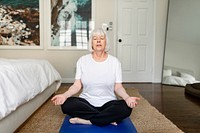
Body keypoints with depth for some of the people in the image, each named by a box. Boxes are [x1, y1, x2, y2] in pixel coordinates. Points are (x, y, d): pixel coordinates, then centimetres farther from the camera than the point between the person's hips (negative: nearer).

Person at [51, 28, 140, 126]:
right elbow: (77, 85, -2)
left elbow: (118, 87, -2)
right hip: (86, 102, 1)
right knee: (66, 104, -29)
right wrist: (65, 95, -22)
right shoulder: (82, 60, 1)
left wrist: (127, 97, -23)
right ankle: (108, 118, -18)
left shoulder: (114, 61, 0)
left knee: (126, 108, -30)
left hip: (108, 103, -1)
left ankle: (85, 120, -21)